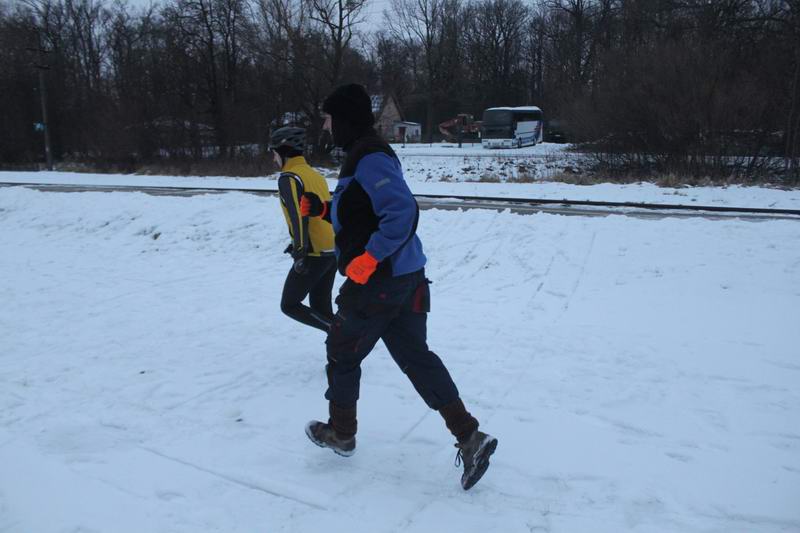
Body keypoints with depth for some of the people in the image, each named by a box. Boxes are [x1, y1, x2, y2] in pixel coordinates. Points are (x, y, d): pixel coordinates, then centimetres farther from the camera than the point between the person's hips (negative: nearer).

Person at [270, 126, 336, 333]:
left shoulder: (289, 178, -10)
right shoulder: (315, 174, 16)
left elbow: (298, 216, -21)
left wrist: (300, 252, -21)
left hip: (315, 254, -8)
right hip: (333, 250, 8)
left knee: (289, 305, 6)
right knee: (321, 307, 15)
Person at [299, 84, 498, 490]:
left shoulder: (369, 158, -17)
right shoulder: (362, 155, 15)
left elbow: (402, 211, -28)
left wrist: (369, 258, -28)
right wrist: (322, 209, 14)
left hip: (378, 281, -10)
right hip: (404, 278, 10)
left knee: (342, 353, 11)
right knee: (415, 355, 11)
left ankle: (340, 434, 31)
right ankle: (469, 436, 8)